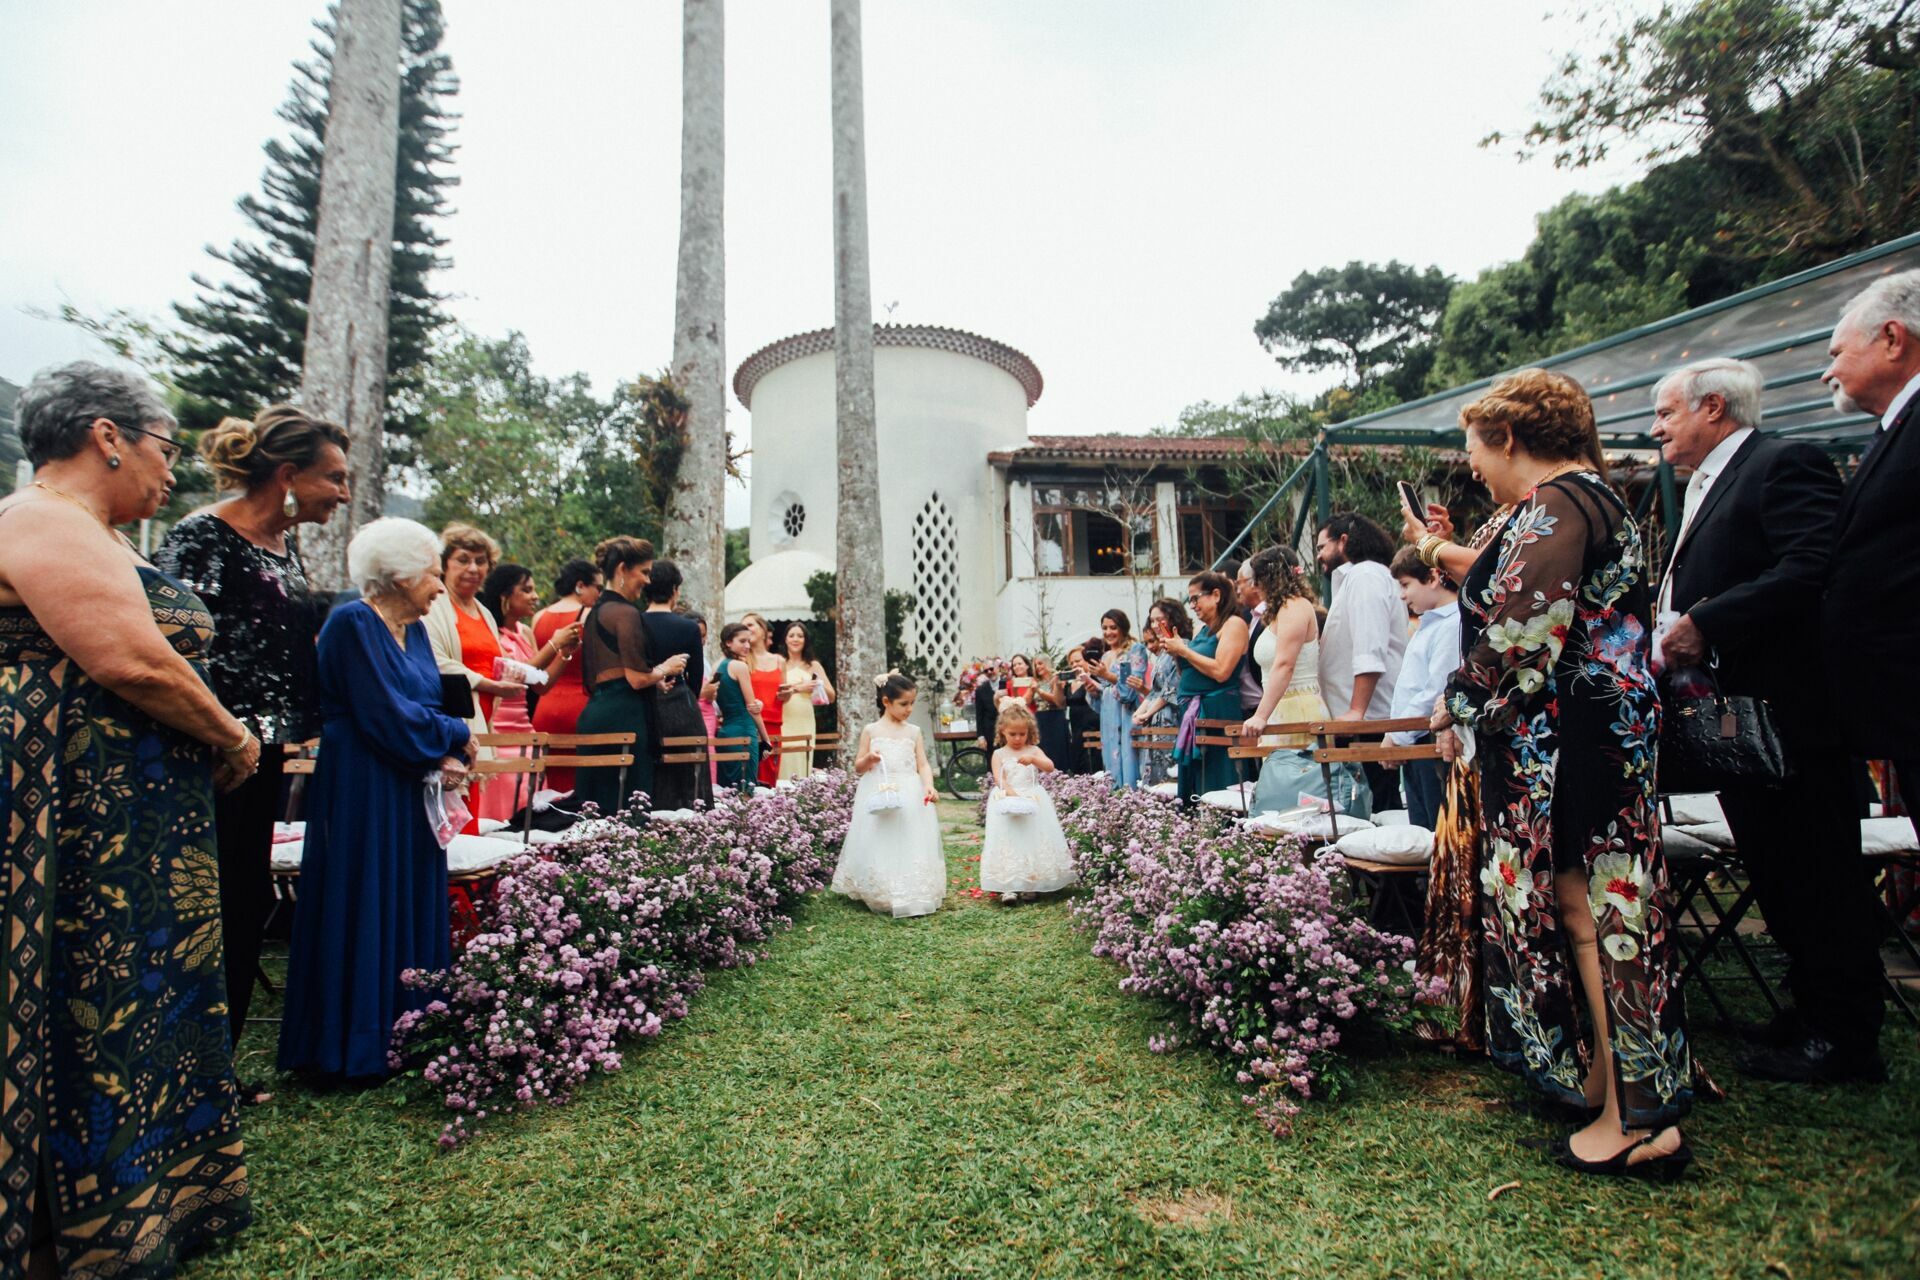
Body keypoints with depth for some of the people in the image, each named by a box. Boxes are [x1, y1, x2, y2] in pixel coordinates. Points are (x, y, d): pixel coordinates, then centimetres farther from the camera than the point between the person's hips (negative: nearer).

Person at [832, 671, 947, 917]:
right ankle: (882, 897, 13)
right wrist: (869, 758, -16)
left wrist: (928, 785, -16)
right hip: (880, 796, -2)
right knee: (881, 847, 0)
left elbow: (923, 765, 3)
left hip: (911, 796, 2)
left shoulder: (913, 732, 7)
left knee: (911, 847, 3)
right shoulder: (871, 731, 1)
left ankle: (912, 895, 14)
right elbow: (858, 767, 6)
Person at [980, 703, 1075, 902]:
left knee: (1033, 839, -3)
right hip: (1007, 798, -1)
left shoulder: (1033, 751, 7)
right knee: (1007, 840, -9)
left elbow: (1050, 767, -8)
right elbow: (999, 779, -7)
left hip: (1032, 798, 1)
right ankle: (1008, 887, -10)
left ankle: (1030, 884, 6)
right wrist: (1013, 794, -23)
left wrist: (1033, 759, -26)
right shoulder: (999, 754, 5)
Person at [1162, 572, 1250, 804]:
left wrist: (1183, 650, -10)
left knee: (1218, 787, -8)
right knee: (1193, 787, 7)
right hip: (1192, 712, 8)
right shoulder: (1201, 630, 18)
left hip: (1218, 710, -8)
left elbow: (1221, 671, -18)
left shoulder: (1234, 624, -5)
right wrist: (1176, 653, 6)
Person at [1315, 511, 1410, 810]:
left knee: (1378, 811, -8)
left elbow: (1370, 653, -20)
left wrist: (1356, 711, -24)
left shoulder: (1364, 576, -8)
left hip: (1371, 720, -10)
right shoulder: (1353, 578, 24)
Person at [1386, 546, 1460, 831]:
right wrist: (1395, 736, 15)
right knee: (1420, 832, 15)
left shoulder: (1453, 625, -15)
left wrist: (1397, 737, -13)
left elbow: (1437, 692, -21)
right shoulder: (1429, 623, 17)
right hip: (1414, 747, 10)